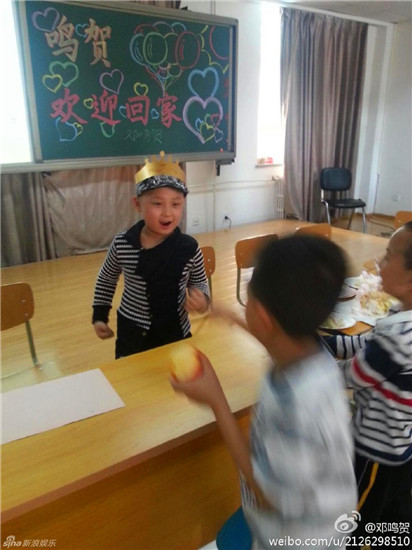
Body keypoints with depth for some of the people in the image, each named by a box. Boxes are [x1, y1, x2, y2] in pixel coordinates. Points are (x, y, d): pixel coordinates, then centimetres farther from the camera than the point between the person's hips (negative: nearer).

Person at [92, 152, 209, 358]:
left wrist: (202, 299, -18)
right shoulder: (121, 244, -11)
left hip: (175, 334, 0)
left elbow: (199, 281, 3)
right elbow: (106, 279, 8)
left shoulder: (189, 248, -15)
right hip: (132, 335, 1)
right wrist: (99, 315, 7)